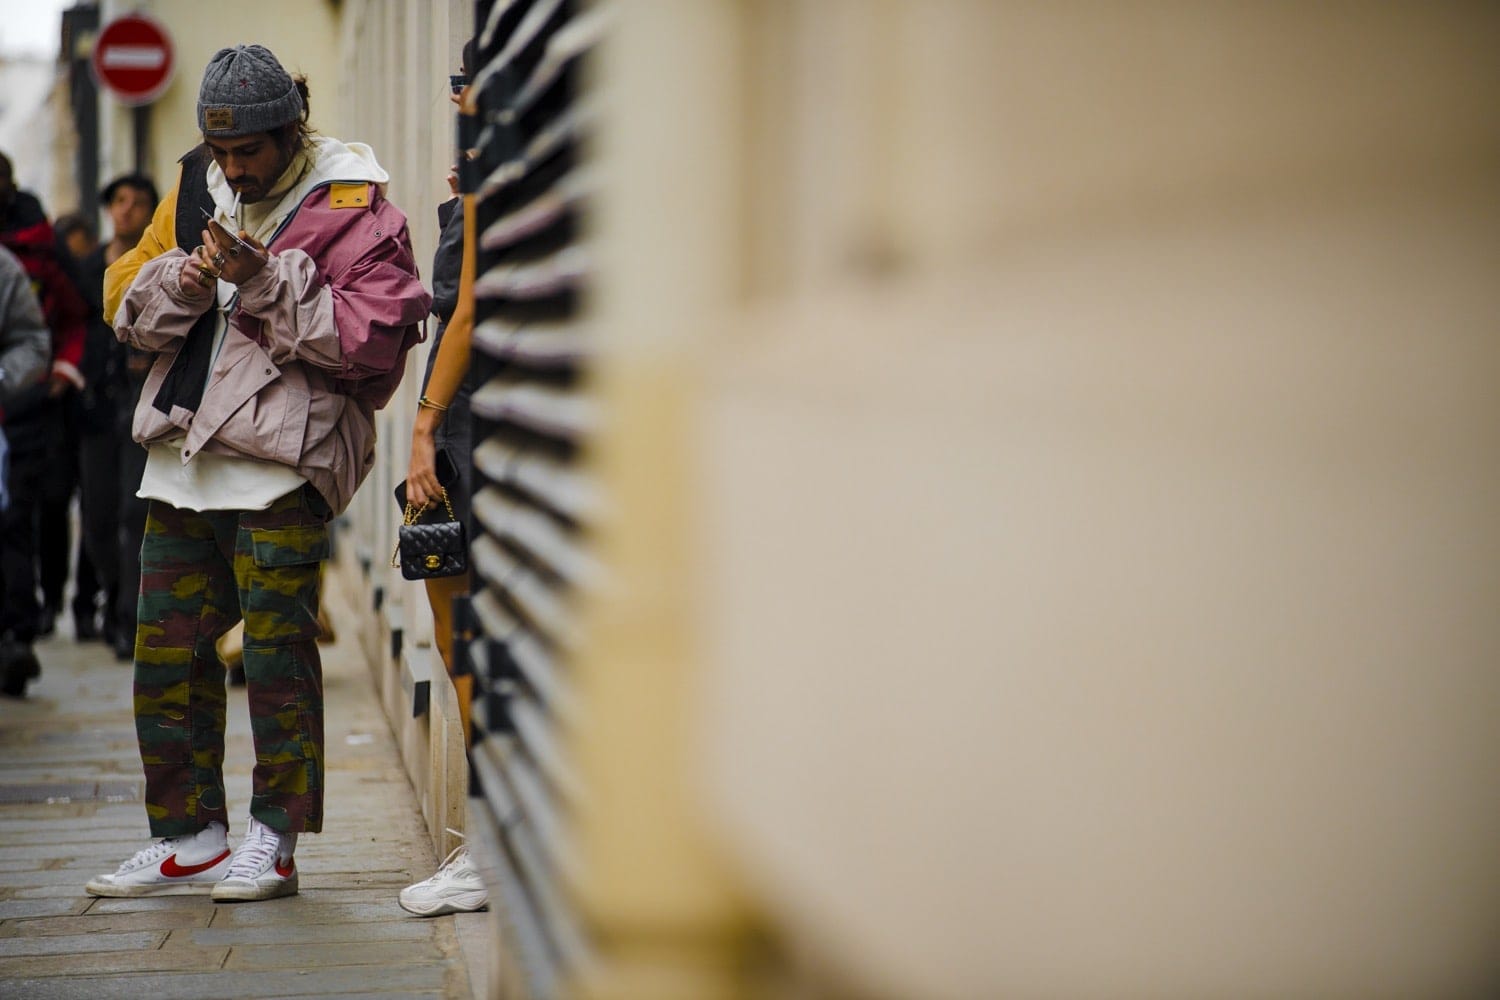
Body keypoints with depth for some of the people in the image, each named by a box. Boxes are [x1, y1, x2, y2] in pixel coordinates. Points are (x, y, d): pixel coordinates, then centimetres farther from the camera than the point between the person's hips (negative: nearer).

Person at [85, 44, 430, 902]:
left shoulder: (355, 211, -6)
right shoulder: (195, 190, 15)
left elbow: (371, 340, -16)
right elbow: (127, 304, 12)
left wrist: (267, 282, -20)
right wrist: (184, 281, -8)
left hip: (281, 463, -7)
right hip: (180, 459, 7)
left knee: (278, 652, -3)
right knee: (166, 655, 9)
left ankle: (274, 839, 8)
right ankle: (189, 837, 20)